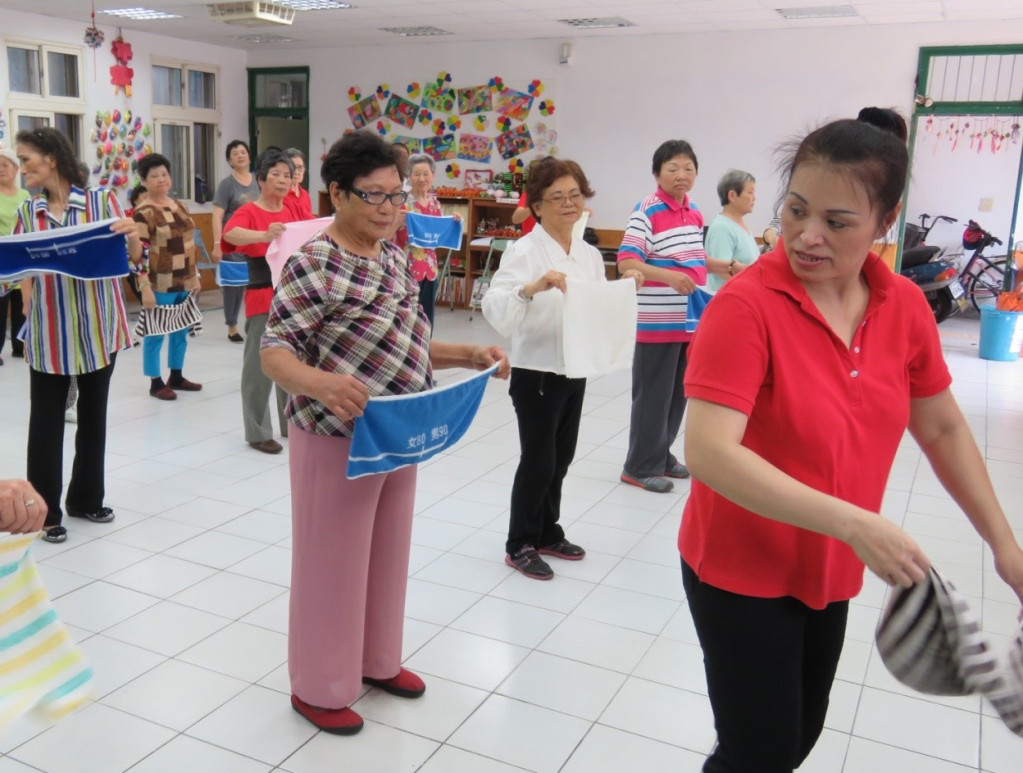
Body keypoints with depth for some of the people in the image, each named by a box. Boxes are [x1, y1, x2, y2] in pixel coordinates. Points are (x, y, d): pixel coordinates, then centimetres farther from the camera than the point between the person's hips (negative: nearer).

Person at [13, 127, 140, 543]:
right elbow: (22, 269, 4)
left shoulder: (101, 200, -4)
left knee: (94, 414, 13)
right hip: (49, 332, 1)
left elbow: (132, 258, -4)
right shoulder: (28, 212, 2)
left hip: (98, 327, 0)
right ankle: (45, 511, 14)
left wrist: (133, 236, -25)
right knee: (46, 420, 3)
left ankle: (86, 498, 30)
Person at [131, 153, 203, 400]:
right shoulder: (143, 213, -12)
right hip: (160, 286, -8)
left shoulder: (179, 206, 11)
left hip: (184, 283, 8)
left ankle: (176, 377, 27)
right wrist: (145, 288, -20)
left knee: (181, 330, 14)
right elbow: (139, 253, -16)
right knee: (156, 333, 1)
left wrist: (195, 276, 17)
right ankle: (156, 383, 10)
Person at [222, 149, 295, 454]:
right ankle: (258, 432, 8)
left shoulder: (292, 212, 10)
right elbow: (230, 234, -28)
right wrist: (263, 235, -47)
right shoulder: (248, 211, -8)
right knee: (260, 365, -2)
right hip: (263, 297, -6)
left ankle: (293, 423, 27)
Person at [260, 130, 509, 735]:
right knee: (332, 563, 7)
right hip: (338, 442, -7)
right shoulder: (314, 265, -18)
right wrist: (320, 382, -40)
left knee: (388, 553, 20)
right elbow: (275, 352, -19)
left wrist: (469, 355, -1)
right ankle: (319, 687, 27)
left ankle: (378, 660, 41)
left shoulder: (393, 258, 6)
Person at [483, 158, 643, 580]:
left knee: (561, 457, 17)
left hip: (575, 371, 6)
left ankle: (547, 533, 35)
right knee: (538, 460, 3)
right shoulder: (524, 251, -14)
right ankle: (520, 545, 21)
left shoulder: (590, 255, 7)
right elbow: (495, 311, -26)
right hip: (536, 372, -6)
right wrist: (533, 287, -42)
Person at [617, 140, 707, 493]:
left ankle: (661, 454, 30)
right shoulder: (647, 210, -12)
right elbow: (626, 262, -18)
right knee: (653, 394, 0)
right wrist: (667, 276, -30)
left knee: (679, 392, 15)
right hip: (656, 320, -7)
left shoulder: (695, 213, 11)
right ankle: (641, 467, 13)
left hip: (691, 319, 8)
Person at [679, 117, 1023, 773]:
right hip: (740, 572, -6)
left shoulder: (906, 306, -5)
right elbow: (709, 452, -31)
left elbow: (943, 429, 8)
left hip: (829, 572, 6)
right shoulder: (747, 304, -23)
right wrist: (853, 522, -35)